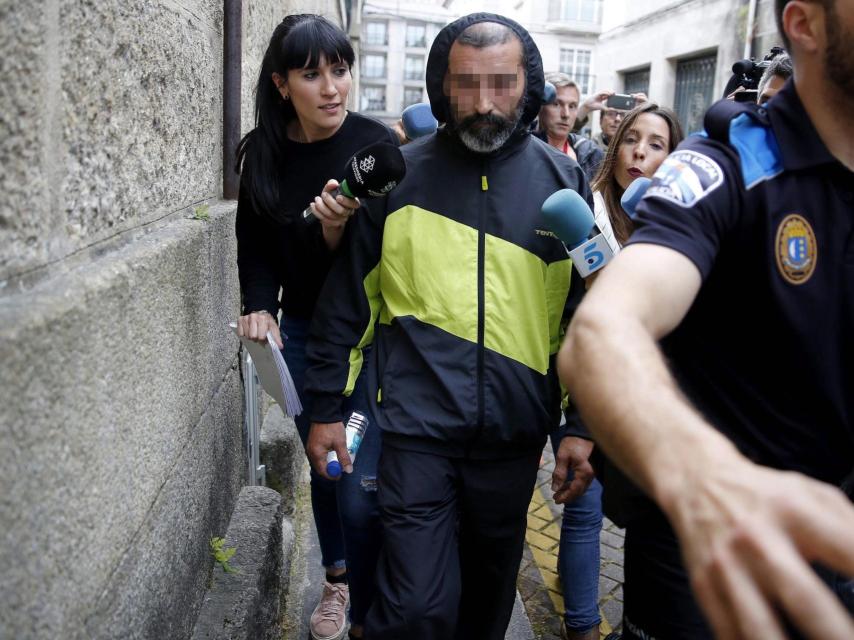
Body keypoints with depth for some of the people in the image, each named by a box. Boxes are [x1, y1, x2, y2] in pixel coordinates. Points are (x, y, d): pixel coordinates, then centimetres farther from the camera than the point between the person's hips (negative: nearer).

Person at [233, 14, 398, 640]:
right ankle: (337, 577, 41)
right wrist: (260, 305, -6)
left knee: (361, 490, -7)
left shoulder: (378, 144, -14)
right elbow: (255, 246, 9)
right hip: (300, 332, 4)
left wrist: (339, 230, -32)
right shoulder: (263, 153, -2)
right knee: (322, 466, 16)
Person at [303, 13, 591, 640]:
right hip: (417, 429, -1)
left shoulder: (564, 180, 1)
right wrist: (327, 408, 4)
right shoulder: (397, 174, -2)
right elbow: (347, 301, 4)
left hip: (515, 431, 2)